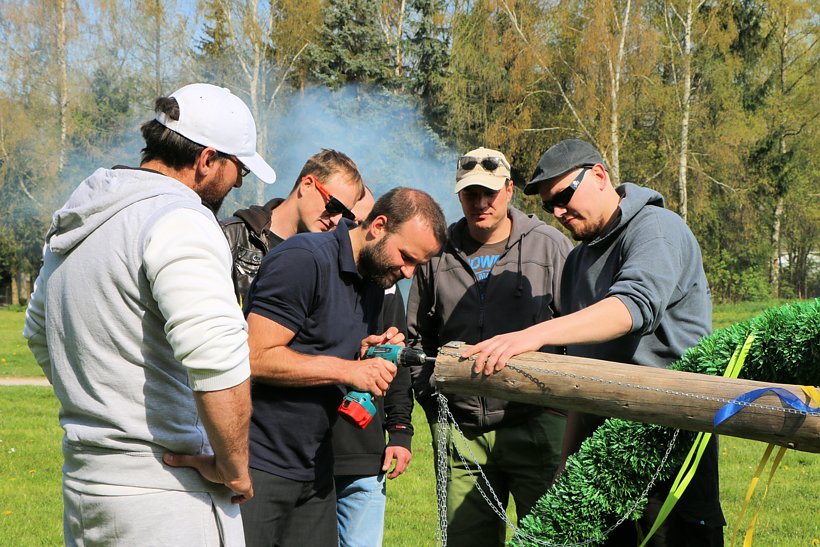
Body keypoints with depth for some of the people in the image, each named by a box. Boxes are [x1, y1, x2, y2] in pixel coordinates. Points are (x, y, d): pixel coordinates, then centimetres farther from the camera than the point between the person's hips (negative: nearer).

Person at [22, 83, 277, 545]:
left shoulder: (75, 222, 13)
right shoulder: (179, 220, -17)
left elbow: (39, 335, 27)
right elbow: (218, 357, -30)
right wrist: (232, 469, -17)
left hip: (82, 484, 9)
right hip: (165, 496, -9)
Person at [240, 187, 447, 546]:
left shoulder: (374, 283, 13)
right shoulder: (304, 260, -15)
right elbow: (256, 358, -21)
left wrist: (365, 351, -1)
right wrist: (347, 369, -19)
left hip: (314, 467, 8)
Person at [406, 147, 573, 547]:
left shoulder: (550, 246, 1)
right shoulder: (438, 253, 10)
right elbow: (417, 337, 20)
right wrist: (431, 396, 10)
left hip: (536, 427, -3)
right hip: (462, 435, 3)